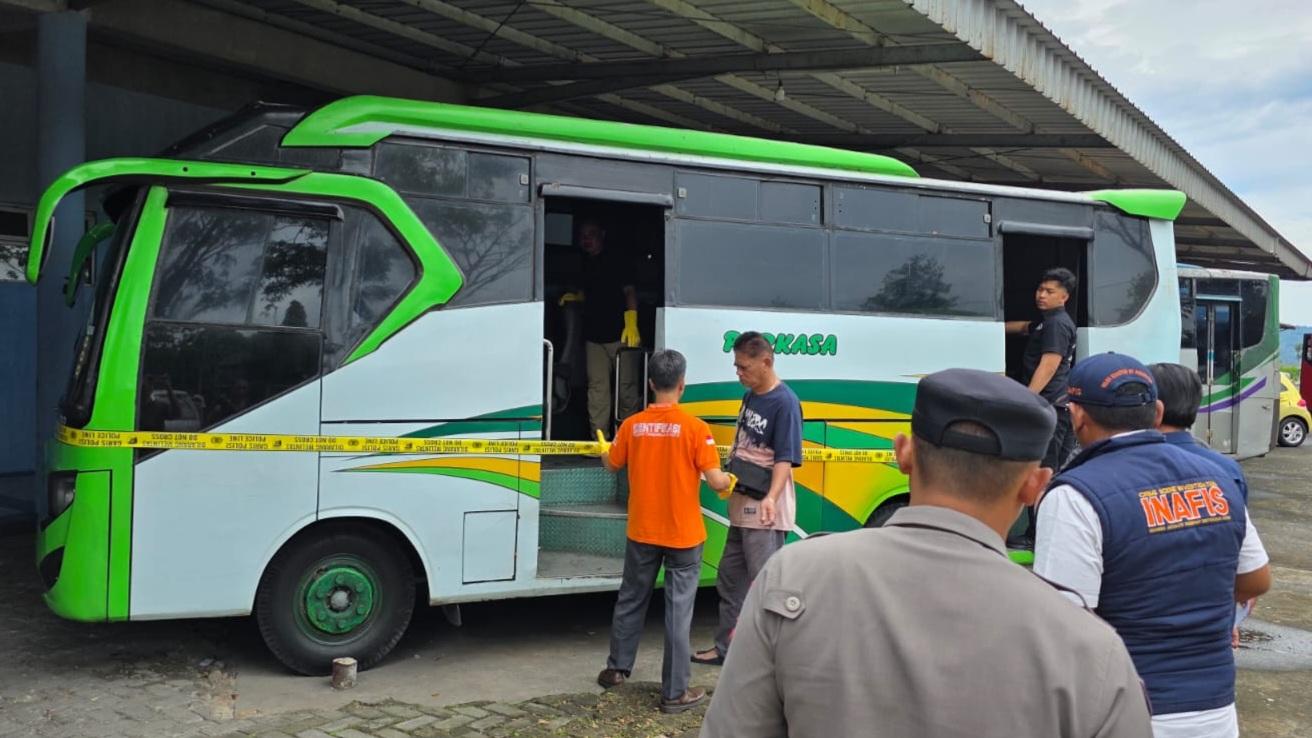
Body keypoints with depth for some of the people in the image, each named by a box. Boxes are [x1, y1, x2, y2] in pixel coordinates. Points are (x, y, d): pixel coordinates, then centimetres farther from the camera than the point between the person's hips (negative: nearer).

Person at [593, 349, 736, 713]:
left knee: (631, 600, 20)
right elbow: (715, 480, -17)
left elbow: (612, 465, 12)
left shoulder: (632, 425, -4)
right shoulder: (695, 427, -15)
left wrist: (604, 449, 36)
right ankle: (674, 692, 8)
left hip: (642, 532, 4)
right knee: (678, 610, 3)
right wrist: (730, 481, 7)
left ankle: (617, 668, 34)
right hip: (683, 535, -3)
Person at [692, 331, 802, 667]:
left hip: (766, 510, -9)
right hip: (742, 505, 9)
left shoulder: (784, 402, -16)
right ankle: (725, 648, 28)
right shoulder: (750, 396, 10)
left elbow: (786, 459, -22)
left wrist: (771, 498, -34)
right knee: (729, 578, 17)